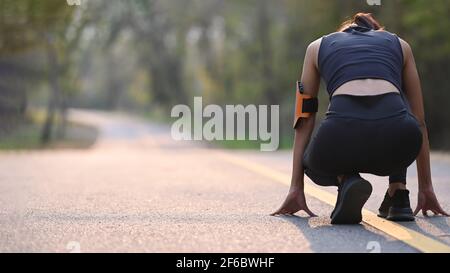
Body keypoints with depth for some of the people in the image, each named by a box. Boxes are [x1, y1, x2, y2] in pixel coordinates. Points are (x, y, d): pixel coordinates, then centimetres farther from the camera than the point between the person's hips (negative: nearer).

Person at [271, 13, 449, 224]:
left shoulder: (318, 47, 32)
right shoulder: (399, 45, 33)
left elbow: (305, 120, 31)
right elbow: (419, 120, 36)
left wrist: (296, 187, 35)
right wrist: (426, 187, 43)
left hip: (343, 131, -1)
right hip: (397, 136, 1)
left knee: (315, 163, 37)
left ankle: (346, 181, 1)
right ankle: (398, 197, 25)